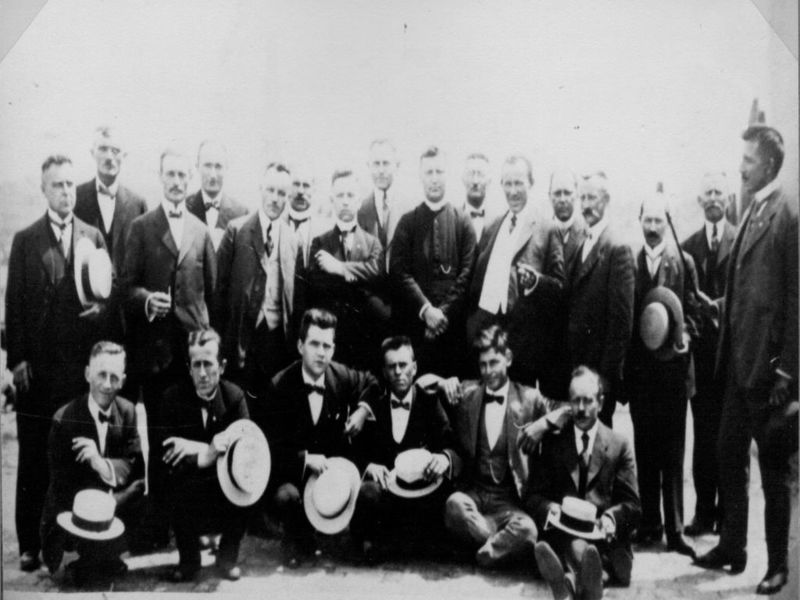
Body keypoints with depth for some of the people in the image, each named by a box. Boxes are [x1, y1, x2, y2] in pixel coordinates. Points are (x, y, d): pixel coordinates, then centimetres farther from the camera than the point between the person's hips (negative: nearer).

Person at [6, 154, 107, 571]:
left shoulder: (93, 237, 8)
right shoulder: (25, 240, 4)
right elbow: (14, 303, 1)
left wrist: (102, 306, -12)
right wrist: (16, 358, -4)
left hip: (82, 361, 1)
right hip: (38, 364, -1)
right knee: (33, 457, 5)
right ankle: (30, 543, 13)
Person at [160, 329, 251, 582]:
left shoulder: (234, 395, -5)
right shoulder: (173, 397, -9)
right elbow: (167, 456, -17)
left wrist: (198, 447, -28)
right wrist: (207, 455, -37)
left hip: (225, 483, 1)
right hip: (190, 482, 0)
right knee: (176, 489, -33)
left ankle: (227, 557, -1)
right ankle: (189, 559, -3)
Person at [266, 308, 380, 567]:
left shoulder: (343, 376, -4)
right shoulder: (279, 386, -13)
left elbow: (372, 384, 20)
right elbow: (271, 444, -12)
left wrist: (363, 408, 0)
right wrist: (305, 459, -27)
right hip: (294, 469, -3)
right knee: (285, 496, -35)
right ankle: (297, 543, 2)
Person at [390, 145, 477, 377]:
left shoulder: (462, 221, 7)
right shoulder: (407, 221, 8)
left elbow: (466, 273, 1)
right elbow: (400, 271, 0)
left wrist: (444, 312, -9)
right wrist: (426, 309, -11)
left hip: (453, 321, 0)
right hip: (414, 321, 0)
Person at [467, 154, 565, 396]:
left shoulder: (545, 231, -1)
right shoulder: (491, 228, 15)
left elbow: (560, 286, -1)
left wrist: (535, 279, -21)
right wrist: (472, 323, 6)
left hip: (522, 334, -4)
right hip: (484, 328, 4)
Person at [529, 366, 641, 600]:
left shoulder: (620, 445, 16)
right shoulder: (552, 442, 18)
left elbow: (631, 504, 10)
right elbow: (534, 495, 12)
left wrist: (611, 518, -14)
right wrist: (549, 508, -14)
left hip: (603, 537, -1)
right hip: (562, 534, 1)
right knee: (576, 546, -39)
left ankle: (571, 580, -66)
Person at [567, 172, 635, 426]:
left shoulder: (617, 248, -12)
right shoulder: (582, 243, 10)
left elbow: (622, 318, -15)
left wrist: (607, 373, -16)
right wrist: (569, 364, 8)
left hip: (600, 366, -7)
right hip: (575, 362, 7)